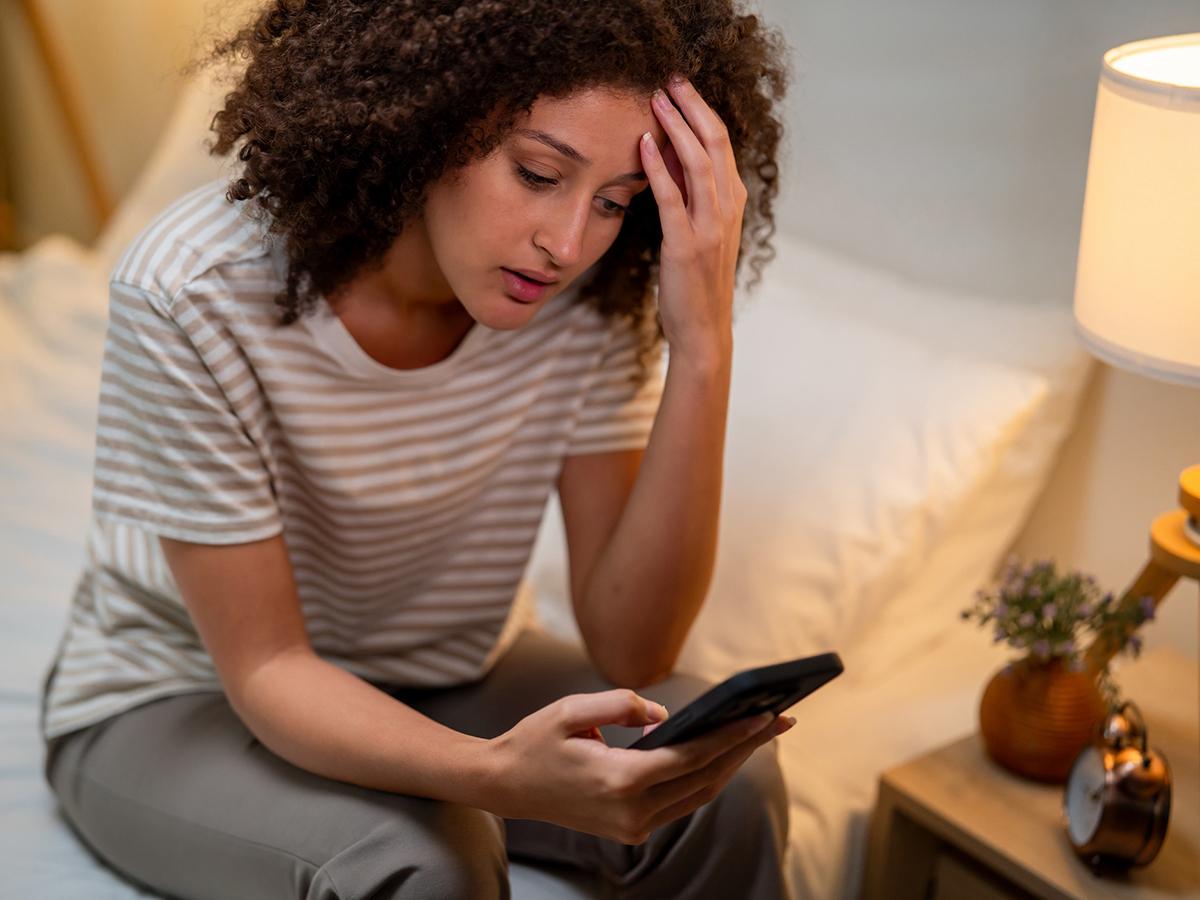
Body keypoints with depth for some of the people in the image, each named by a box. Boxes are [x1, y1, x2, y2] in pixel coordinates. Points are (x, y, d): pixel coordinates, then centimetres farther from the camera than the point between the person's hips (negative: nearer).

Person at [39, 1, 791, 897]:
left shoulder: (591, 294, -17)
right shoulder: (197, 294, -29)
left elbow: (631, 653, -19)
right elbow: (265, 670, -25)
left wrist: (703, 352, -30)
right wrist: (497, 773, -45)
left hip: (439, 677, 4)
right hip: (179, 705, -3)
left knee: (728, 778, -21)